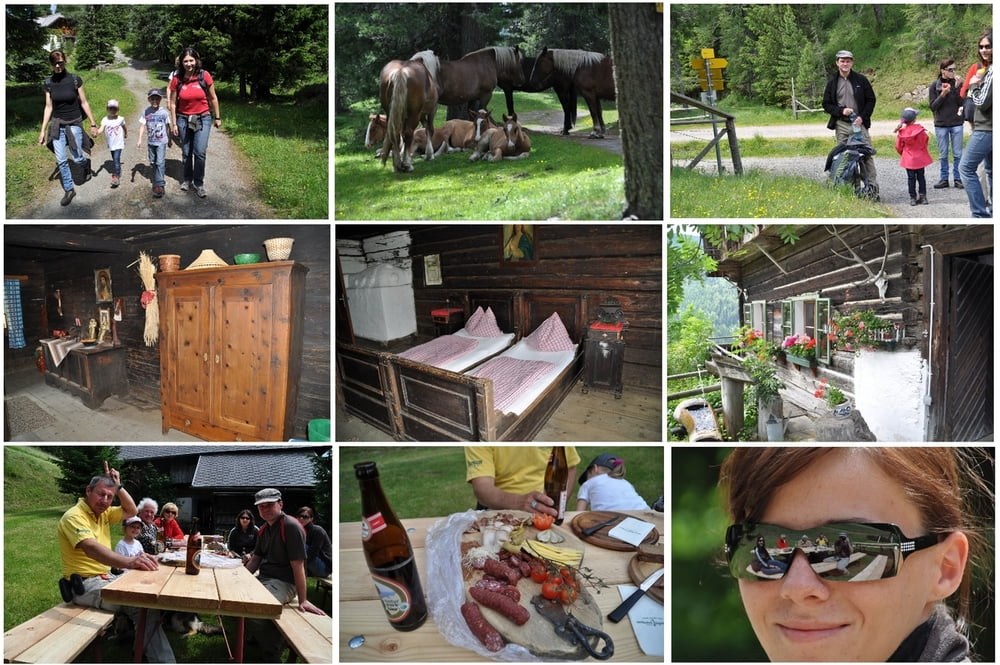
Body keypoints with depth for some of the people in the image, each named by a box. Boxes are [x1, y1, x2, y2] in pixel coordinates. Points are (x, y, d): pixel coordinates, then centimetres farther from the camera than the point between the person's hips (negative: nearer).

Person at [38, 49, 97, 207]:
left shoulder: (75, 79, -10)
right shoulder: (49, 83, -1)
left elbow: (84, 103, -4)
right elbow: (48, 107, 3)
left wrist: (93, 124, -3)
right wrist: (43, 130, 2)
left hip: (74, 124, -3)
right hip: (57, 125, 3)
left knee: (76, 158, 3)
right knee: (61, 161, 2)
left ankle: (86, 164, 39)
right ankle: (69, 190, 15)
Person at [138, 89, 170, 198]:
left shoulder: (164, 112, -6)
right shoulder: (146, 112, -4)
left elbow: (167, 127, 5)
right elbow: (142, 125, -3)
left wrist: (169, 139, 13)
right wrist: (140, 139, -10)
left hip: (161, 141, -3)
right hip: (151, 141, 3)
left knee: (160, 162, -11)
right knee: (153, 162, 13)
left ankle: (159, 185, -13)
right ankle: (160, 178, 34)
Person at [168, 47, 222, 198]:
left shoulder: (204, 76, -10)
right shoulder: (177, 79, -7)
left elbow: (213, 98, 0)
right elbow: (173, 103, 1)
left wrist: (218, 118, 6)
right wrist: (174, 124, 1)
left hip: (202, 119, -2)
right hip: (183, 119, 2)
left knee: (200, 152, -11)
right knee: (186, 153, 11)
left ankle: (199, 183, 4)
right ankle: (187, 179, 31)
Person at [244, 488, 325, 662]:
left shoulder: (291, 527, -15)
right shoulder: (264, 530, 14)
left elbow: (298, 565, -18)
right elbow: (255, 560, 21)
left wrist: (303, 601, -19)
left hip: (284, 583, -9)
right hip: (263, 579, 9)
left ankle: (273, 653, -6)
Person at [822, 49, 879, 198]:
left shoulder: (861, 80, 5)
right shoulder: (832, 82, 8)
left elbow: (871, 100, 8)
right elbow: (826, 104, 9)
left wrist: (862, 117, -6)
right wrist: (841, 111, -9)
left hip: (859, 124, -1)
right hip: (841, 125, 1)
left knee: (867, 155, -7)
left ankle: (873, 188, -7)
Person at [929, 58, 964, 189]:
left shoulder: (957, 83, 1)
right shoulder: (934, 86, -1)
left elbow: (962, 103, -5)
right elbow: (933, 106, -4)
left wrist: (956, 88, -16)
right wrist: (943, 94, -17)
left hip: (956, 124, 0)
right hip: (941, 125, 0)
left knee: (957, 154, 2)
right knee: (943, 155, 5)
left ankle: (958, 179, 9)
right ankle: (944, 179, 12)